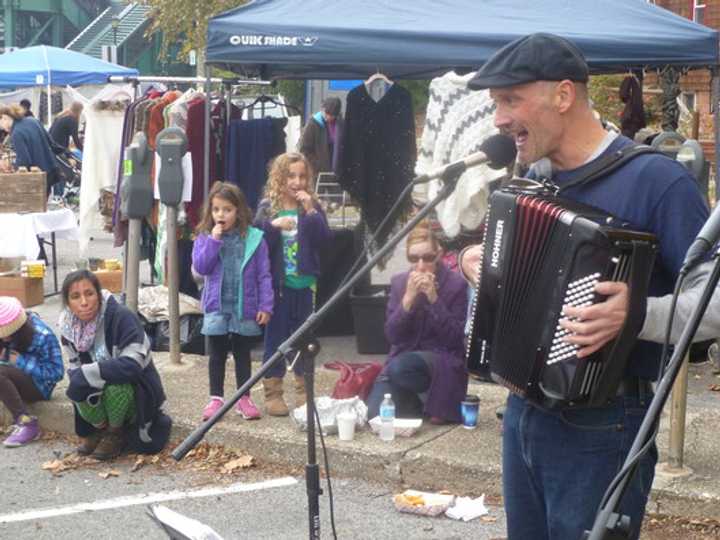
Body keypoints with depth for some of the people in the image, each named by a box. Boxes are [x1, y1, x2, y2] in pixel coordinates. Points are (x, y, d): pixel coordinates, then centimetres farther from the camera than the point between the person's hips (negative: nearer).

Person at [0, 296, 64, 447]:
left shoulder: (42, 336, -21)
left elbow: (55, 373, -18)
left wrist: (21, 361, -22)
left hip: (38, 386, -6)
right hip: (18, 381, 7)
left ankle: (26, 423, -28)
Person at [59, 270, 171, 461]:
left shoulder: (121, 317, -25)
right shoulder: (68, 328, -6)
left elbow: (132, 364, -33)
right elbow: (75, 368, -1)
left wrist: (87, 374, -30)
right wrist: (78, 380, -24)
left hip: (136, 393, -4)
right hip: (100, 394, 4)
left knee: (114, 387, -35)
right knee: (78, 389, -27)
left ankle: (115, 433, -6)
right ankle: (99, 428, 2)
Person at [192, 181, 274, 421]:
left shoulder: (254, 238, -4)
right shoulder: (205, 238, 1)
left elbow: (263, 275, -2)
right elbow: (201, 267, -11)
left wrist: (265, 306, -6)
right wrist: (214, 240, -17)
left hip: (245, 308, -1)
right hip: (216, 308, 1)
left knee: (243, 354, 10)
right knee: (217, 354, 8)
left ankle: (244, 399, 18)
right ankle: (216, 398, 15)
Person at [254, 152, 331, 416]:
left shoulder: (312, 206, 4)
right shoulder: (267, 207, 0)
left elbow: (324, 239, -6)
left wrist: (310, 212, -16)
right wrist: (273, 225, -23)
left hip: (305, 284, 2)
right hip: (277, 284, -2)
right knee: (275, 337, 3)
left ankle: (303, 392, 20)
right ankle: (272, 393, 9)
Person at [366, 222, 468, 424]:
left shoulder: (456, 284, -9)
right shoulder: (399, 282, 2)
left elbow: (455, 339, -13)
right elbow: (392, 336, -5)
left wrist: (433, 299, -22)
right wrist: (409, 298, -19)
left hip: (443, 361, -4)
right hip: (402, 359, 4)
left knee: (399, 367, -35)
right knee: (374, 413, -19)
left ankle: (435, 404, -7)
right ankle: (419, 402, 10)